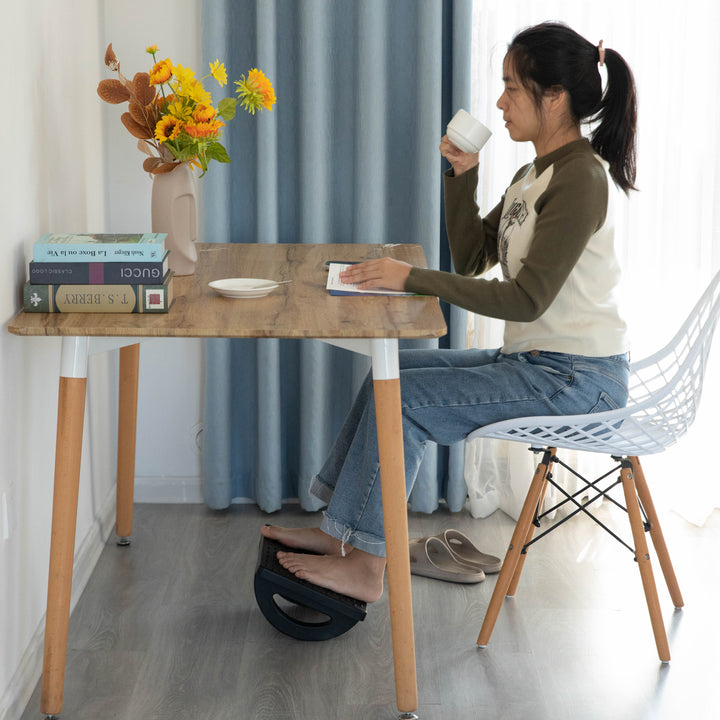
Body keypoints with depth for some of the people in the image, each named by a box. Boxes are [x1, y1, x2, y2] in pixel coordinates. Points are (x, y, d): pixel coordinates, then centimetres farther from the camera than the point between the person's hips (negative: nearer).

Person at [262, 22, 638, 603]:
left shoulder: (579, 179, -18)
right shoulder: (534, 175, 13)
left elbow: (526, 298, -24)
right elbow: (472, 259, 14)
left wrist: (413, 279, -22)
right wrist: (463, 176, 2)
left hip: (576, 379, -10)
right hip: (534, 360, 10)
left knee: (403, 398, -15)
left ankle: (366, 568, -6)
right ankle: (340, 531, 8)